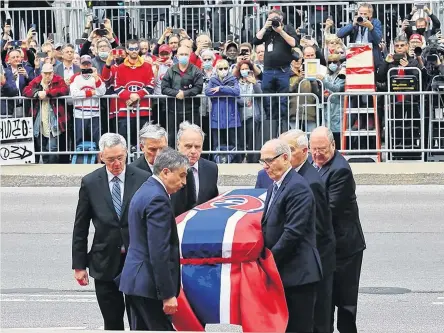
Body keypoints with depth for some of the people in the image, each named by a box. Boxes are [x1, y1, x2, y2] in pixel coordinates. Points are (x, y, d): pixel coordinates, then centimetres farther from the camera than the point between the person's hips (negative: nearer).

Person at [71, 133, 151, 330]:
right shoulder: (90, 183, 0)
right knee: (112, 323, 8)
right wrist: (78, 265, 3)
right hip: (105, 263, 1)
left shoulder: (142, 179, -3)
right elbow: (80, 228, 5)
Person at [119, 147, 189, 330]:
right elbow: (159, 253, -22)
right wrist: (168, 294, -21)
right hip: (148, 283, -10)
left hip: (136, 279, 10)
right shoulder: (158, 199, -17)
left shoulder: (144, 192, 16)